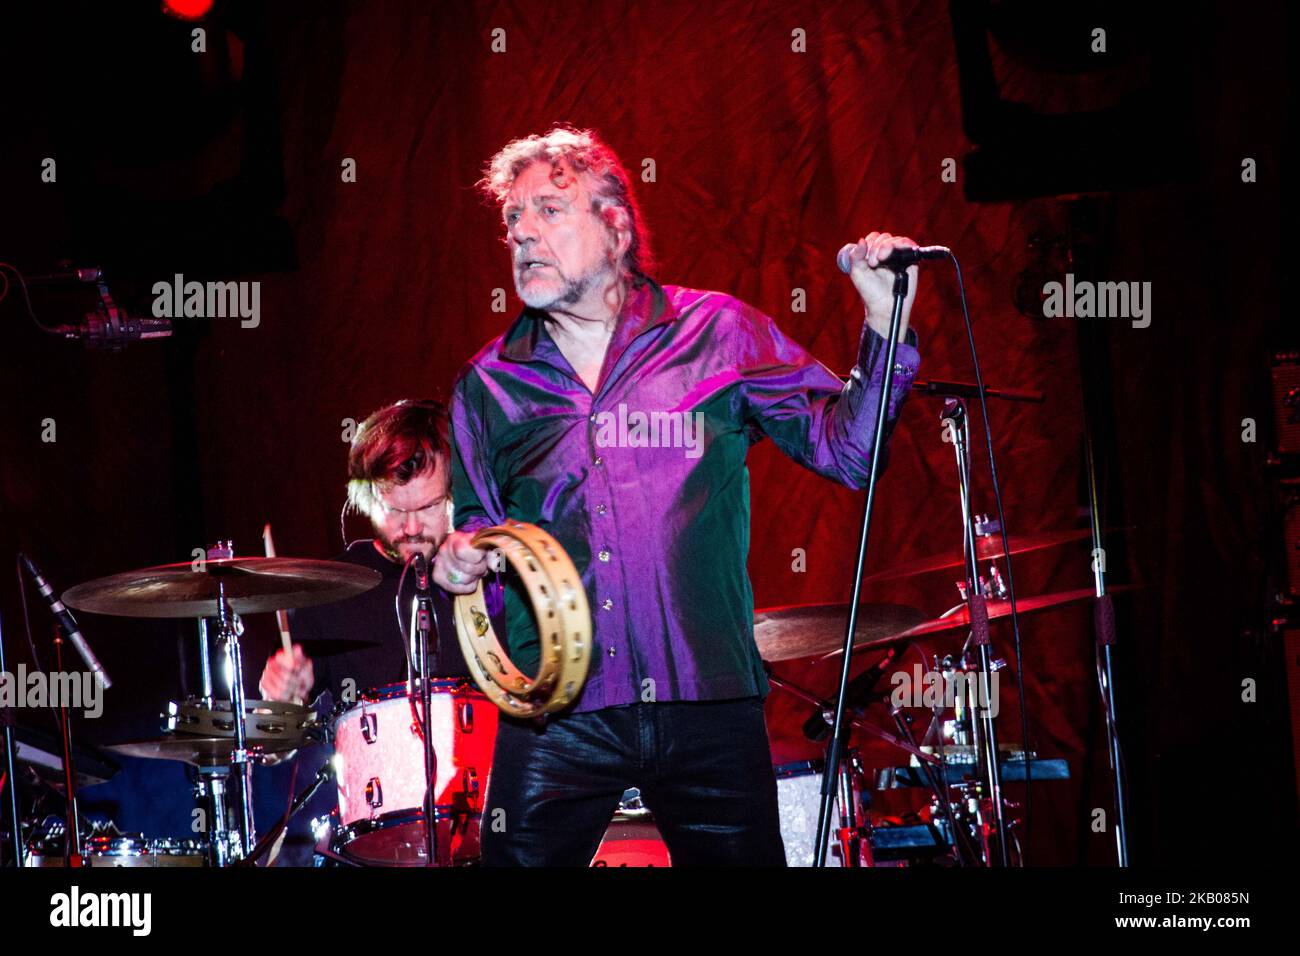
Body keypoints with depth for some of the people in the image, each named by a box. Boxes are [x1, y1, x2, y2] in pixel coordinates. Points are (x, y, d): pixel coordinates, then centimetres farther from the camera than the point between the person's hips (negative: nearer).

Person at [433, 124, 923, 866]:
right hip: (556, 715, 1)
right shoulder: (489, 386, 10)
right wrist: (463, 559, -2)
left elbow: (846, 449, 3)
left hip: (709, 702, -1)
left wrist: (884, 324, -8)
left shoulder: (720, 333, 5)